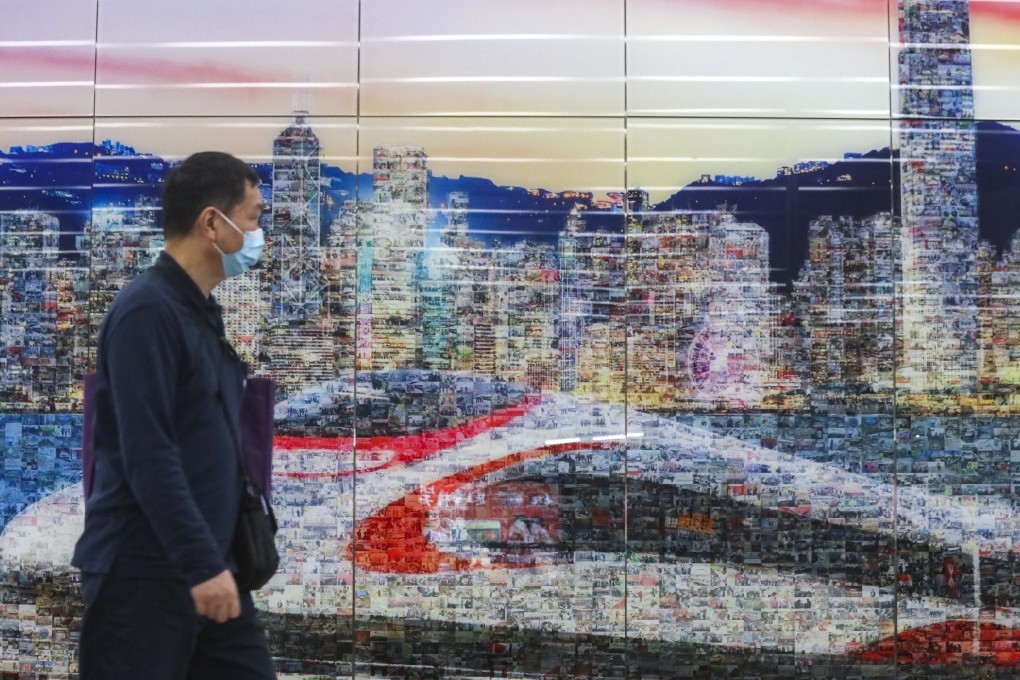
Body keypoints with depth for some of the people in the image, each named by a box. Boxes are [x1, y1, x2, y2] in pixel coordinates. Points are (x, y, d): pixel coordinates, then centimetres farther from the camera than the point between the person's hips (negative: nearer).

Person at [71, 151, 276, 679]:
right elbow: (147, 456, -22)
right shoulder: (146, 310, -16)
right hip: (145, 573, -8)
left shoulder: (202, 312, 11)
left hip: (203, 564, 8)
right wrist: (202, 564, -22)